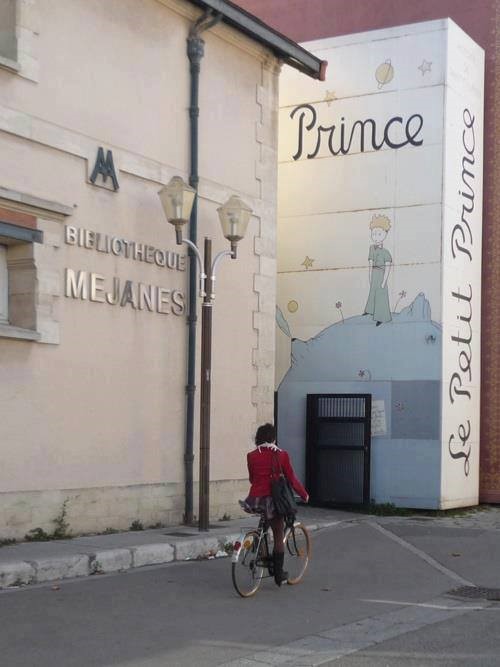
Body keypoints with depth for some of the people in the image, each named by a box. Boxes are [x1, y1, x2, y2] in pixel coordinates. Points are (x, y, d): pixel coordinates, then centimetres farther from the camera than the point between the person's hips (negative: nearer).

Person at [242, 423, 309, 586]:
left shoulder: (252, 456, 1)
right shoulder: (281, 455, -4)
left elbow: (251, 479, 12)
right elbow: (292, 479, -1)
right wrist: (304, 495, 13)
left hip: (255, 499, 3)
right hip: (273, 499, -3)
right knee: (279, 537, 9)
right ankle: (279, 575, 11)